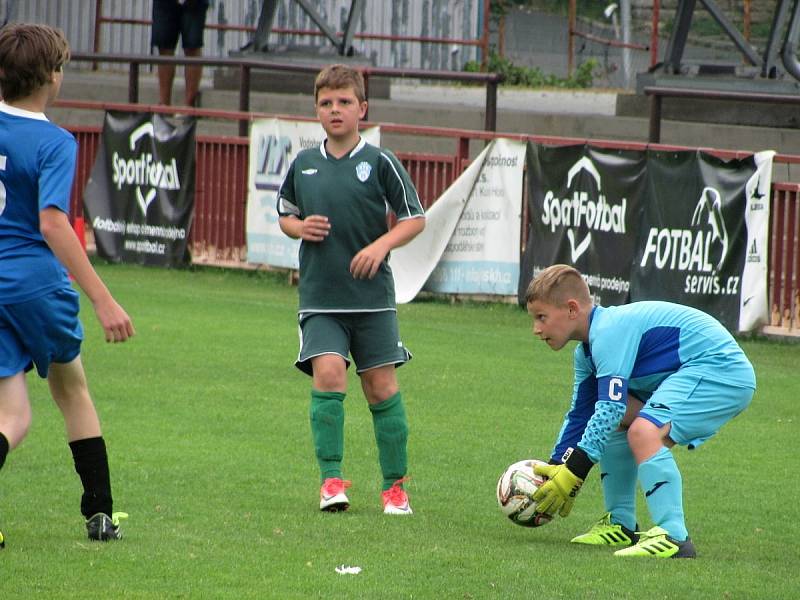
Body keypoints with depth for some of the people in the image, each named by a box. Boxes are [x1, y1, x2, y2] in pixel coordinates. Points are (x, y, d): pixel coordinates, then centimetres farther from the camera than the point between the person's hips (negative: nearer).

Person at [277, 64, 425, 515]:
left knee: (382, 385, 2)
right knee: (328, 372, -17)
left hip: (373, 296, -1)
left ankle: (395, 485, 13)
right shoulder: (304, 164, 6)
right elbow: (285, 214, 21)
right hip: (320, 297, 1)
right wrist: (299, 227, -2)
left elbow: (415, 218, 2)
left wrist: (381, 245, -14)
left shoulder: (379, 162, -3)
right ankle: (331, 479, -13)